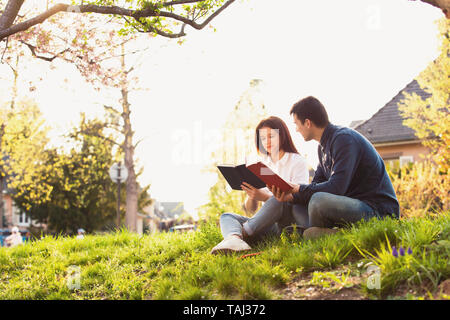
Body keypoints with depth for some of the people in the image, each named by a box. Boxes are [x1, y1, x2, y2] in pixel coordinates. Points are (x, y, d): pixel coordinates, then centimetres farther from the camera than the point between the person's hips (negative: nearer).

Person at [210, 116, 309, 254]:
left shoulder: (298, 162, 4)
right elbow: (250, 209, 14)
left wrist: (266, 197, -23)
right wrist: (251, 196, -10)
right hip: (270, 224, 5)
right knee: (227, 216, -13)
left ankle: (242, 234, -34)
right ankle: (233, 239, -48)